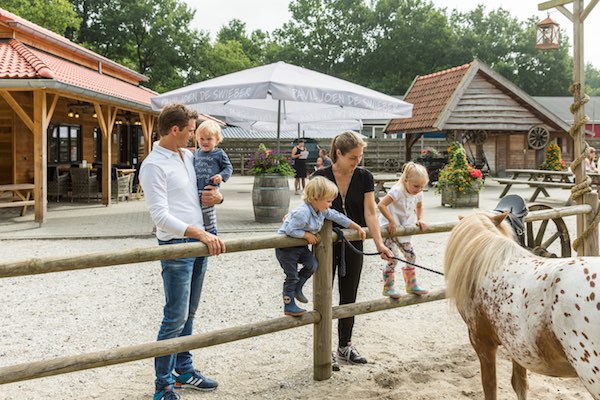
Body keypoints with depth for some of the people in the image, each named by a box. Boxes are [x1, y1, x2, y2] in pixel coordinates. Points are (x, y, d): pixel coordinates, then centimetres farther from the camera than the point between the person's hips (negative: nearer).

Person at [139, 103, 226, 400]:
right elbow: (161, 216, -22)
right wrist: (202, 234, -30)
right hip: (176, 245, -8)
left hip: (199, 242, 8)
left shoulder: (188, 156, 10)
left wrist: (217, 195, 2)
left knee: (188, 314, 16)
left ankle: (184, 370, 29)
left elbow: (215, 177, 27)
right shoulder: (153, 166, -14)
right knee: (175, 318, -5)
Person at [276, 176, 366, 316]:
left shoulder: (322, 211, -3)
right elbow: (290, 230, -33)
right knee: (292, 276, -4)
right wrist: (307, 235, -24)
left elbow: (338, 217, 7)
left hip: (300, 246, 8)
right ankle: (289, 306, 6)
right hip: (286, 247, -8)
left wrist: (357, 227, 10)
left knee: (312, 265, -5)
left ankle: (297, 288, 16)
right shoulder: (303, 213, -32)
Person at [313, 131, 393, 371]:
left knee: (349, 296, 12)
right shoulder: (321, 177, -12)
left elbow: (370, 213, -11)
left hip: (352, 245, 3)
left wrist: (379, 244, -21)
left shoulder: (364, 178, -6)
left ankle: (345, 346, 26)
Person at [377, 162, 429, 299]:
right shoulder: (397, 191, -25)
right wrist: (392, 221, -31)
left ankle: (411, 285, 24)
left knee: (411, 256, 9)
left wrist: (420, 220, 5)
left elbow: (419, 206, 22)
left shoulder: (418, 194, 0)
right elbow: (381, 205, -31)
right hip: (390, 229, -8)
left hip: (404, 229, 8)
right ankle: (388, 287, 3)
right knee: (393, 258, -11)